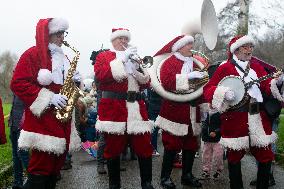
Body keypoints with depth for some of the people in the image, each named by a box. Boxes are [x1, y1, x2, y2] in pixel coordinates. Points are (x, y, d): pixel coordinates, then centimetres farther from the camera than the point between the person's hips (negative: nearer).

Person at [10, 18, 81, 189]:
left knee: (55, 167, 9)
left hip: (63, 119, 7)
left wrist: (75, 81, 1)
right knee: (41, 169, -9)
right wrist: (48, 98, -18)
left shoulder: (63, 58, 19)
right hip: (43, 119, -7)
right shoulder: (33, 54, -3)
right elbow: (18, 83, -12)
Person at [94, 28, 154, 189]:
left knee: (145, 147, 1)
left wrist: (138, 69, -6)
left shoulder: (134, 57, 21)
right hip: (113, 108, -4)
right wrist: (122, 59, -14)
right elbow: (100, 75, -13)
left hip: (136, 107, 4)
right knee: (113, 148, 3)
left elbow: (146, 83, 14)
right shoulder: (104, 56, 8)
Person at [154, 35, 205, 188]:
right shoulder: (169, 62, -3)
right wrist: (188, 76, -25)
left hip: (192, 112, 7)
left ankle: (187, 175, 23)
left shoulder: (194, 63, 19)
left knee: (191, 145, 10)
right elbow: (166, 80, -22)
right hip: (175, 111, -7)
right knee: (172, 145, -3)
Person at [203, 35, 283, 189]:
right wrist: (224, 93, -23)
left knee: (266, 156, 7)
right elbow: (208, 89, -6)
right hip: (235, 118, -4)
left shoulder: (257, 66, 15)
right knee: (235, 156, 5)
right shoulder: (224, 68, -1)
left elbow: (266, 85, 7)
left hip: (258, 116, 5)